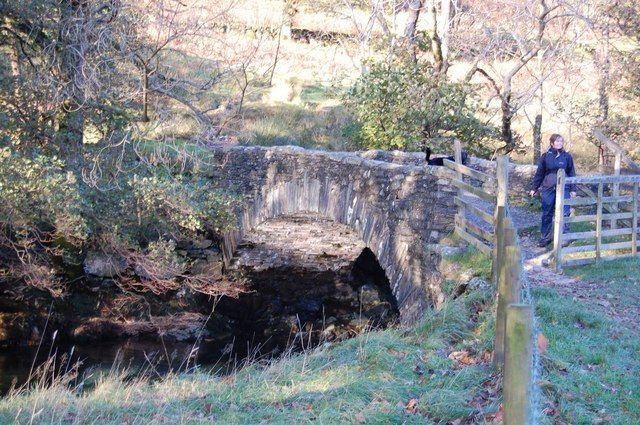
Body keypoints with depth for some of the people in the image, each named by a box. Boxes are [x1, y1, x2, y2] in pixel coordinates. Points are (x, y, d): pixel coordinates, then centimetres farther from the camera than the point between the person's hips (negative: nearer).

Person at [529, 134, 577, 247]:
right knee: (547, 214, 6)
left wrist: (573, 189, 5)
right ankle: (545, 237, 16)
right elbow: (539, 173, 10)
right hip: (548, 188, 1)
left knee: (564, 213, -3)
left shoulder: (567, 156, 4)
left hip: (563, 189, -1)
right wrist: (534, 188, 10)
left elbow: (571, 173, 8)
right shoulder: (546, 156, 4)